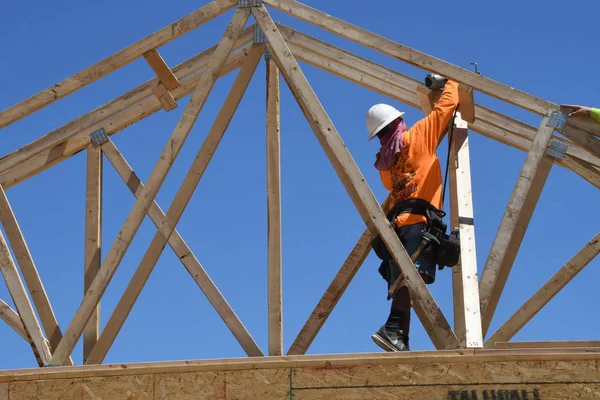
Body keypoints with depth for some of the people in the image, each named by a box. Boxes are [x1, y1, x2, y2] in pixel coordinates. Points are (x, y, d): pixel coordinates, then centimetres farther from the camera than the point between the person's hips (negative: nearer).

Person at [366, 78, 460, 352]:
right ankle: (393, 329, -39)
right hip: (419, 220, -7)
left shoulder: (383, 160, 22)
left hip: (397, 224, 7)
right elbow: (447, 104, 6)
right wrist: (451, 81, 24)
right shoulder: (418, 136, 5)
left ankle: (400, 340, -4)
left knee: (403, 283, 4)